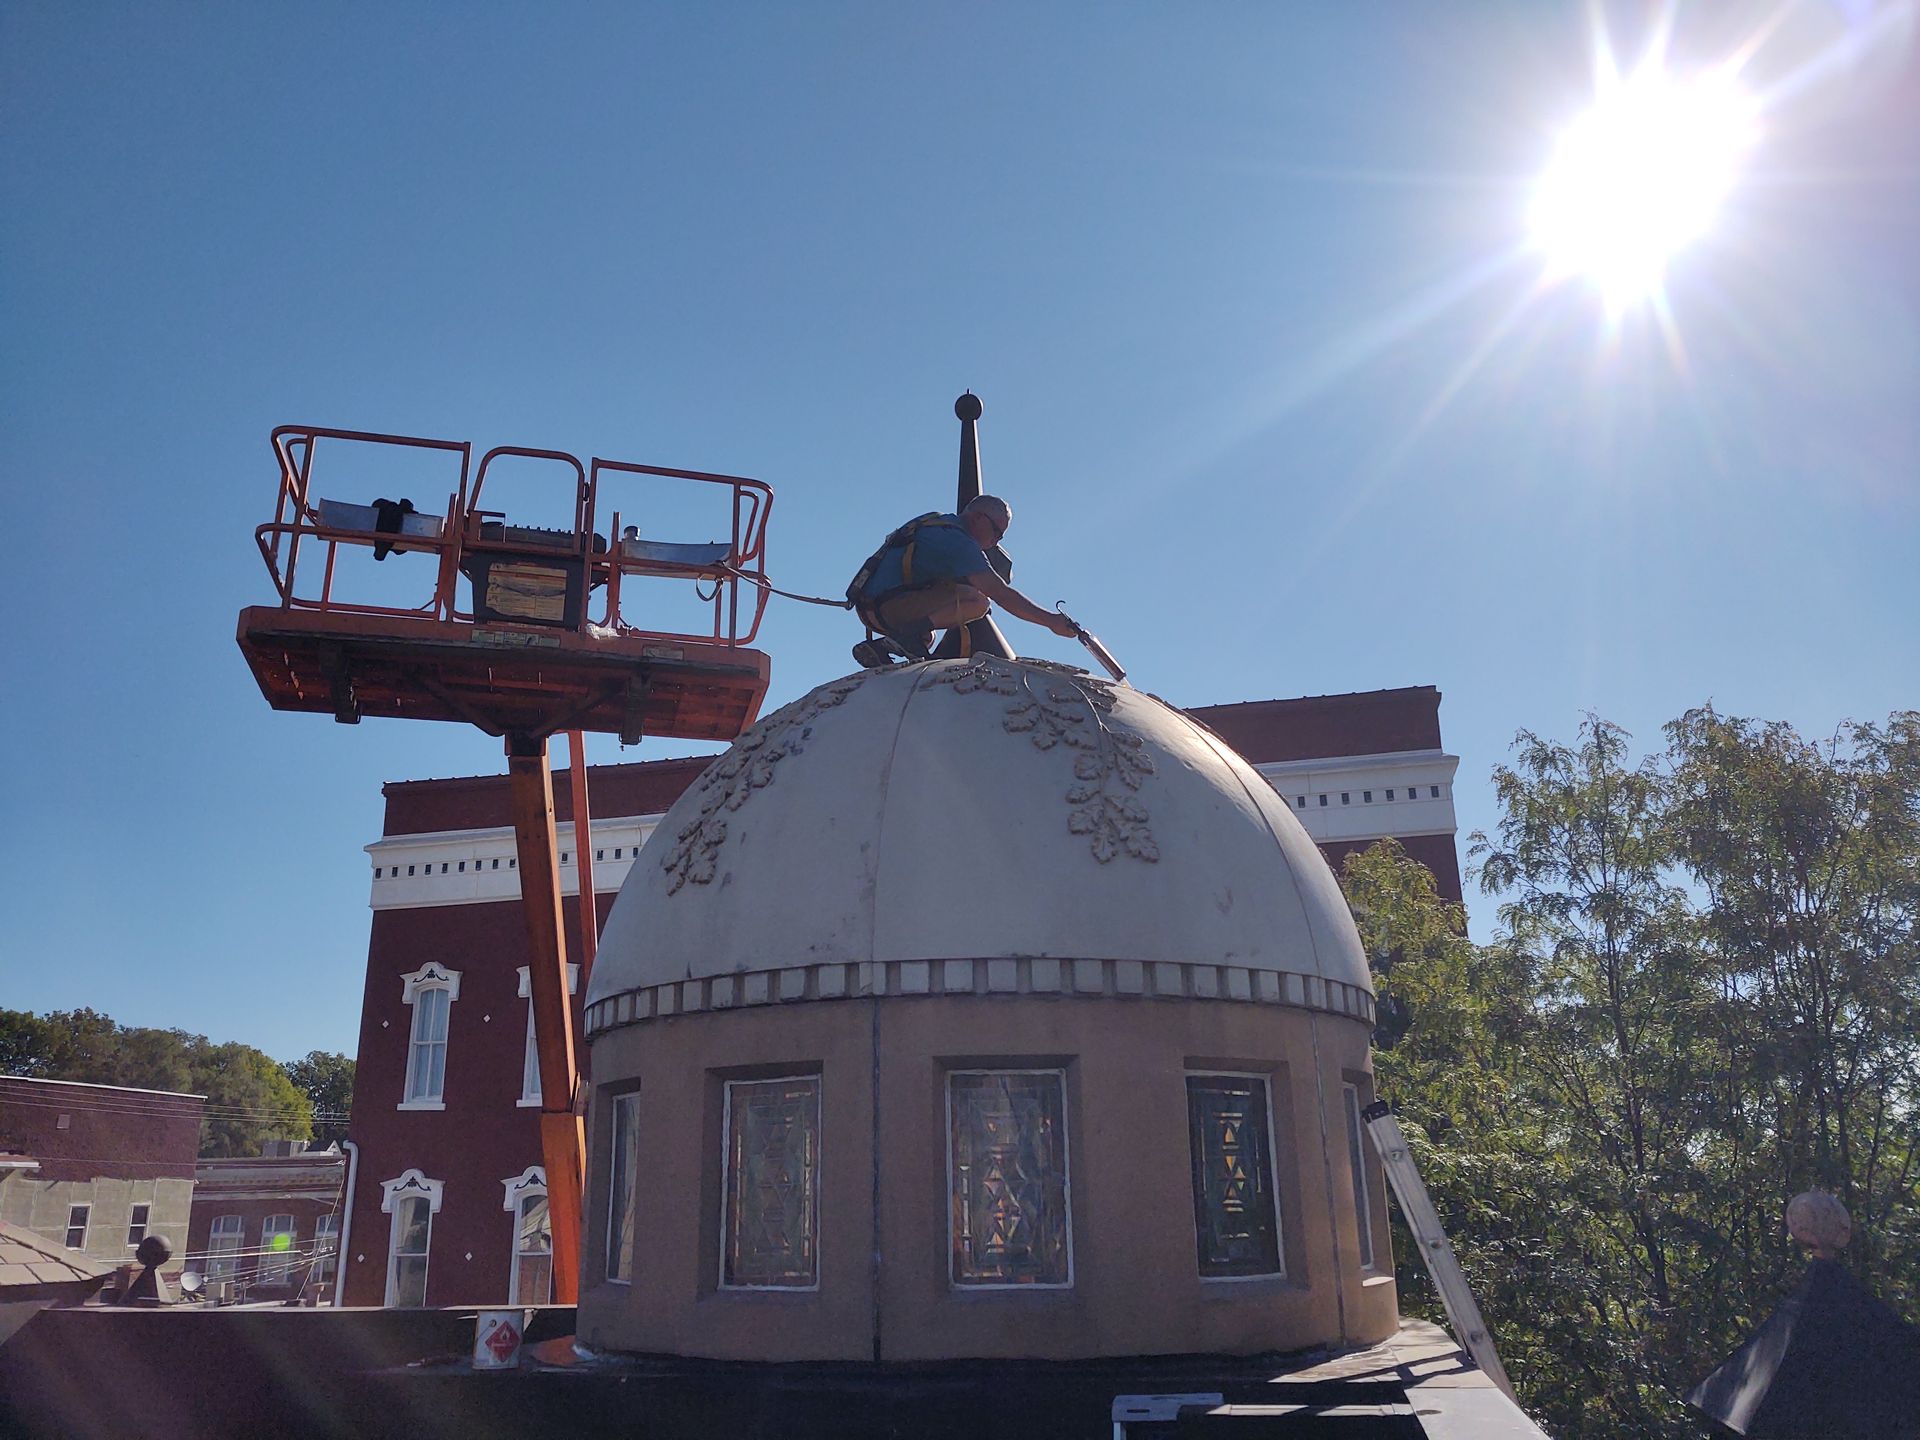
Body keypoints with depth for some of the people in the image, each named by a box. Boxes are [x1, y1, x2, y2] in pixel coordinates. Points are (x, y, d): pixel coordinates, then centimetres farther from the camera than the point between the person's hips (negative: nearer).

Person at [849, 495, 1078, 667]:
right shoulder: (958, 541, -10)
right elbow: (1000, 594, -16)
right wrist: (1051, 620, -15)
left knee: (926, 638, 35)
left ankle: (877, 647, 12)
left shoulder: (933, 522, 20)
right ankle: (909, 633, -22)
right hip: (888, 607, -10)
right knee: (979, 601, -16)